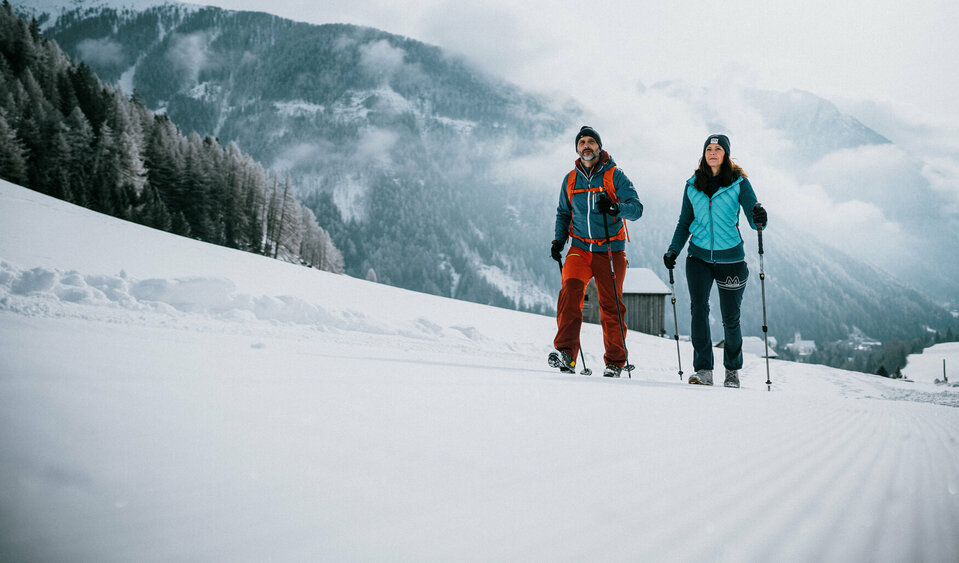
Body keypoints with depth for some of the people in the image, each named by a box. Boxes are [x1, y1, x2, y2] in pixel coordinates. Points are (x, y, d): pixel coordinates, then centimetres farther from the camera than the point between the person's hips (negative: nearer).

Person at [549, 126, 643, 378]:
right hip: (580, 248, 2)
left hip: (610, 251, -2)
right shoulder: (570, 179, 11)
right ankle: (565, 352, -27)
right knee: (570, 290, -23)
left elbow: (637, 208, -8)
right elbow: (563, 213, 23)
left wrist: (615, 207, -28)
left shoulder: (615, 176, -1)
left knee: (611, 305, 2)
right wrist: (559, 240, 8)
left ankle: (615, 361, 16)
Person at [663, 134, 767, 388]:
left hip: (730, 256, -2)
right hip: (699, 255, 2)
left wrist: (759, 218, -32)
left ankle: (732, 369, 24)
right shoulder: (693, 185, 7)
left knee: (730, 317, 4)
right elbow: (685, 222, 15)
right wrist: (673, 250, 2)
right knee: (698, 307, -16)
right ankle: (703, 369, -10)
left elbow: (753, 216, -8)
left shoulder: (739, 183, -1)